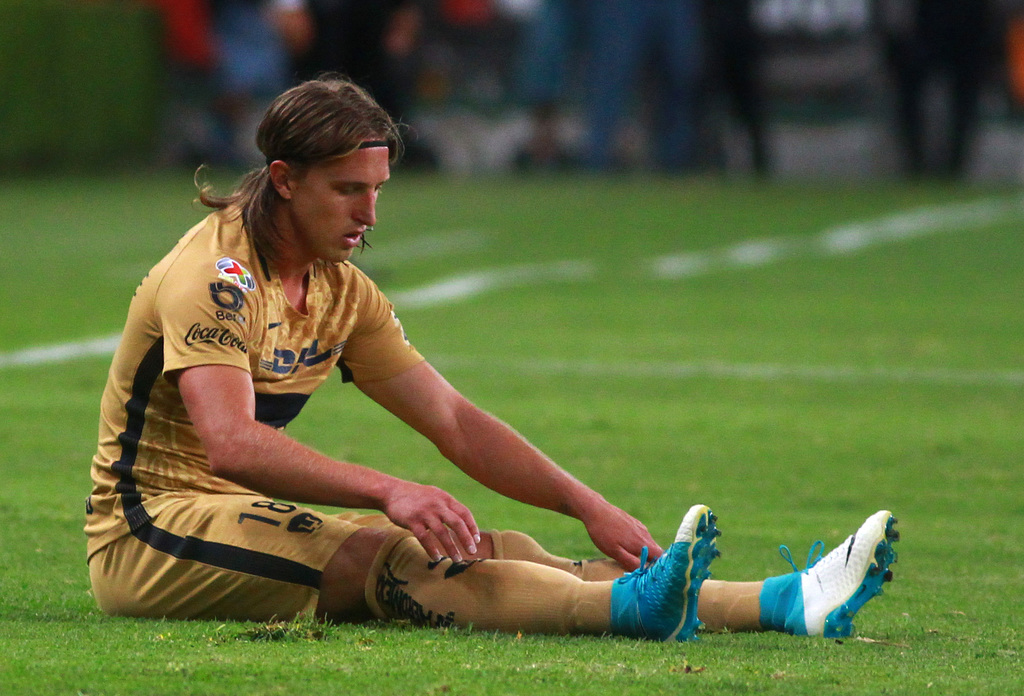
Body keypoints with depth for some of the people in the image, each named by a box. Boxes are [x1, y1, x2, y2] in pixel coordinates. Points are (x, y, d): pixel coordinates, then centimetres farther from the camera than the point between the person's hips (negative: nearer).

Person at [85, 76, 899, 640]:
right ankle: (633, 605, -54)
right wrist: (389, 492, -42)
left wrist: (590, 507, -1)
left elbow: (455, 422, 11)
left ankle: (786, 601, -24)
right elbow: (230, 444, -32)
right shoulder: (215, 275, -18)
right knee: (376, 555, -32)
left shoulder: (343, 293, 11)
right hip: (147, 533, -7)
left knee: (501, 551, -11)